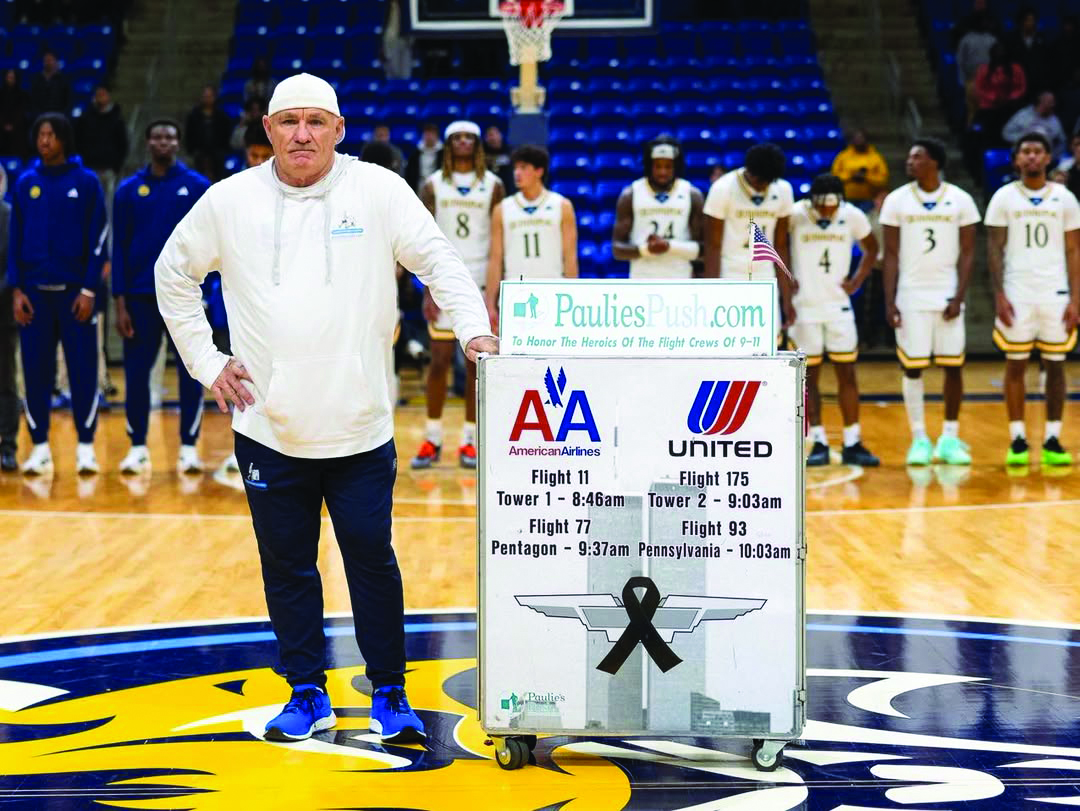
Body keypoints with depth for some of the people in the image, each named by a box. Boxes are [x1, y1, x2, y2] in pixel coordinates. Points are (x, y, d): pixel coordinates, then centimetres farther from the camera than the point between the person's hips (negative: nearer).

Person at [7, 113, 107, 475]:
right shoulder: (26, 183, 8)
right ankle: (40, 447, 10)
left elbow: (98, 238, -1)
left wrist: (89, 290, -8)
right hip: (35, 291, 2)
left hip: (75, 291, -2)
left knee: (82, 369, -3)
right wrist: (16, 289, 1)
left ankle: (86, 446, 4)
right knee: (36, 370, 2)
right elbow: (15, 239, 9)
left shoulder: (86, 181, 1)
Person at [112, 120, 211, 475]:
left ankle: (189, 447, 9)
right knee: (136, 371, 3)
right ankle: (138, 447, 13)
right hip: (140, 295, 1)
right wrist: (120, 302, 0)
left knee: (190, 372, 1)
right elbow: (119, 248, 6)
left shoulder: (198, 187, 2)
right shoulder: (129, 190, 5)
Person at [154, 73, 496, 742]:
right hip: (269, 430, 2)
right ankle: (308, 694, 23)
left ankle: (391, 694, 16)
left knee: (373, 561, 2)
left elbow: (440, 261, -1)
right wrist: (206, 361, 7)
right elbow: (174, 273, 14)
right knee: (287, 567, 10)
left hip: (361, 429, -2)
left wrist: (474, 329, -16)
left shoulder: (379, 190, -2)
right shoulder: (230, 200, 2)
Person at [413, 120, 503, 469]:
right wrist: (428, 289, -7)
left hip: (481, 283, 0)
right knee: (440, 360, 0)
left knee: (476, 361, 2)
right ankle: (432, 440, 7)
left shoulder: (493, 186, 4)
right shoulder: (433, 186, 4)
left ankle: (470, 441, 8)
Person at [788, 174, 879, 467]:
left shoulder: (853, 216, -3)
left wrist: (857, 281, 4)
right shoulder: (794, 214, -13)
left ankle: (852, 443, 8)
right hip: (804, 307, -2)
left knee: (847, 374, 2)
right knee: (809, 376, 2)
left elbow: (871, 248, 15)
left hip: (838, 304, 2)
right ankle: (819, 443, 8)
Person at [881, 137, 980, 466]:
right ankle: (919, 439, 8)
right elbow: (891, 255, 2)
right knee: (913, 366, 0)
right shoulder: (897, 200, 1)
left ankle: (950, 438, 12)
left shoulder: (960, 200, 0)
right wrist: (889, 301, -5)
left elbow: (967, 253, 1)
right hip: (911, 298, 0)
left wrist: (959, 297, -9)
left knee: (953, 366, 1)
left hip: (948, 298, 0)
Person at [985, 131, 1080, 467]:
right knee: (1015, 366, 1)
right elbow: (995, 249, 1)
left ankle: (1052, 441, 7)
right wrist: (999, 295, -9)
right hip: (1017, 296, -1)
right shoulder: (1004, 197, 2)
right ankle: (1017, 441, 6)